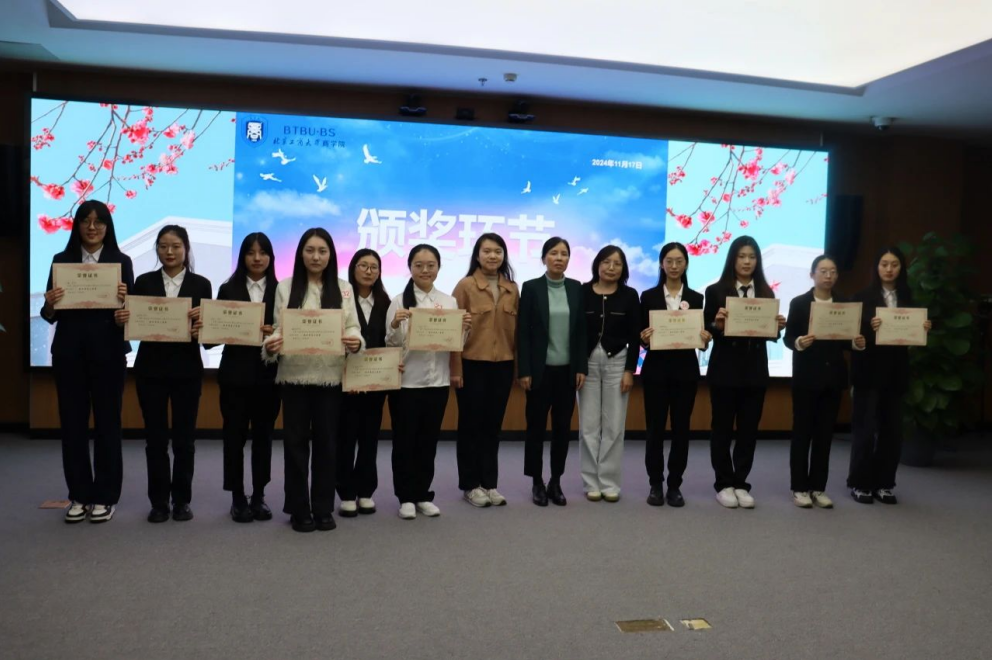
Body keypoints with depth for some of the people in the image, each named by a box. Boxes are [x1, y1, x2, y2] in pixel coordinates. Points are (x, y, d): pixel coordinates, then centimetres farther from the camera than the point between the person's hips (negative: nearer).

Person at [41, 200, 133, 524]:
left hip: (108, 352, -2)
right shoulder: (61, 260, 8)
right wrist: (50, 305, -14)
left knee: (107, 423, 4)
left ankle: (105, 496, 13)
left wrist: (124, 299, -20)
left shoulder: (121, 261, 3)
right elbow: (51, 316, 7)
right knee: (72, 423, 6)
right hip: (69, 351, 2)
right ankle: (79, 495, 18)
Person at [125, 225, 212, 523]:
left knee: (184, 438, 6)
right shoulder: (144, 282, 5)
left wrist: (201, 319, -23)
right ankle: (159, 501, 16)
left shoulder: (201, 284, 2)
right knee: (155, 438, 5)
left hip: (186, 369, -1)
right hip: (151, 368, 1)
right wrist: (123, 320, -18)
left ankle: (182, 500, 18)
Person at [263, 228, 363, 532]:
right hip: (294, 374, -1)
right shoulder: (286, 287, 4)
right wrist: (271, 345, -20)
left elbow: (353, 327, 1)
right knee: (296, 440, 5)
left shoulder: (344, 288, 7)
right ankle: (298, 509, 17)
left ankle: (323, 509, 18)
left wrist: (355, 342, -21)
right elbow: (279, 328, 2)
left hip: (330, 375, 1)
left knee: (326, 441, 7)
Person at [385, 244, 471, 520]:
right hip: (406, 381, -3)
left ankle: (423, 494, 24)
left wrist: (464, 329, -9)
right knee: (404, 440, 5)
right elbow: (392, 344, -6)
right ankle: (406, 497, 17)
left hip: (438, 381, 3)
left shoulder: (449, 301, 6)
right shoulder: (399, 301, -3)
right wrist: (395, 326, -25)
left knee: (429, 440, 12)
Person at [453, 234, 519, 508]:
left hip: (502, 366, 4)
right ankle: (470, 485, 17)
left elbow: (516, 328, 10)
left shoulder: (512, 289, 7)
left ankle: (490, 483, 22)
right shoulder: (465, 285, -5)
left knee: (493, 424, 11)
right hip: (472, 365, -4)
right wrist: (455, 367, -10)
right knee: (471, 424, 7)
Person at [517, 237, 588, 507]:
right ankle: (537, 483, 17)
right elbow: (522, 332, -6)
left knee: (563, 426, 7)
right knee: (536, 426, 5)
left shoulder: (576, 288, 5)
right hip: (540, 369, -3)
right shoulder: (531, 287, -3)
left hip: (567, 369, 3)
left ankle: (556, 481, 19)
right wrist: (524, 370, -11)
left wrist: (582, 367, 0)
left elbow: (581, 329, 6)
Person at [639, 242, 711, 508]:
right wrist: (644, 338, -19)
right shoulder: (649, 296, 3)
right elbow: (641, 335, 2)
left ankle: (675, 485, 15)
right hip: (656, 369, -1)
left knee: (681, 428, 4)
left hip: (685, 369, 1)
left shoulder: (696, 298, 7)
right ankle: (656, 485, 13)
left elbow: (701, 334, 7)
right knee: (655, 428, 2)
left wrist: (705, 339, -14)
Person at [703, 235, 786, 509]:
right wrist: (717, 324, -24)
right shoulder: (716, 291, -2)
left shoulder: (766, 293, 9)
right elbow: (707, 331, -3)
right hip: (725, 368, -3)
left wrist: (779, 326, -11)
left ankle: (741, 483, 17)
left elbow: (771, 335, 9)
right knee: (722, 428, 4)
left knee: (749, 428, 7)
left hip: (755, 369, 3)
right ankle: (724, 484, 14)